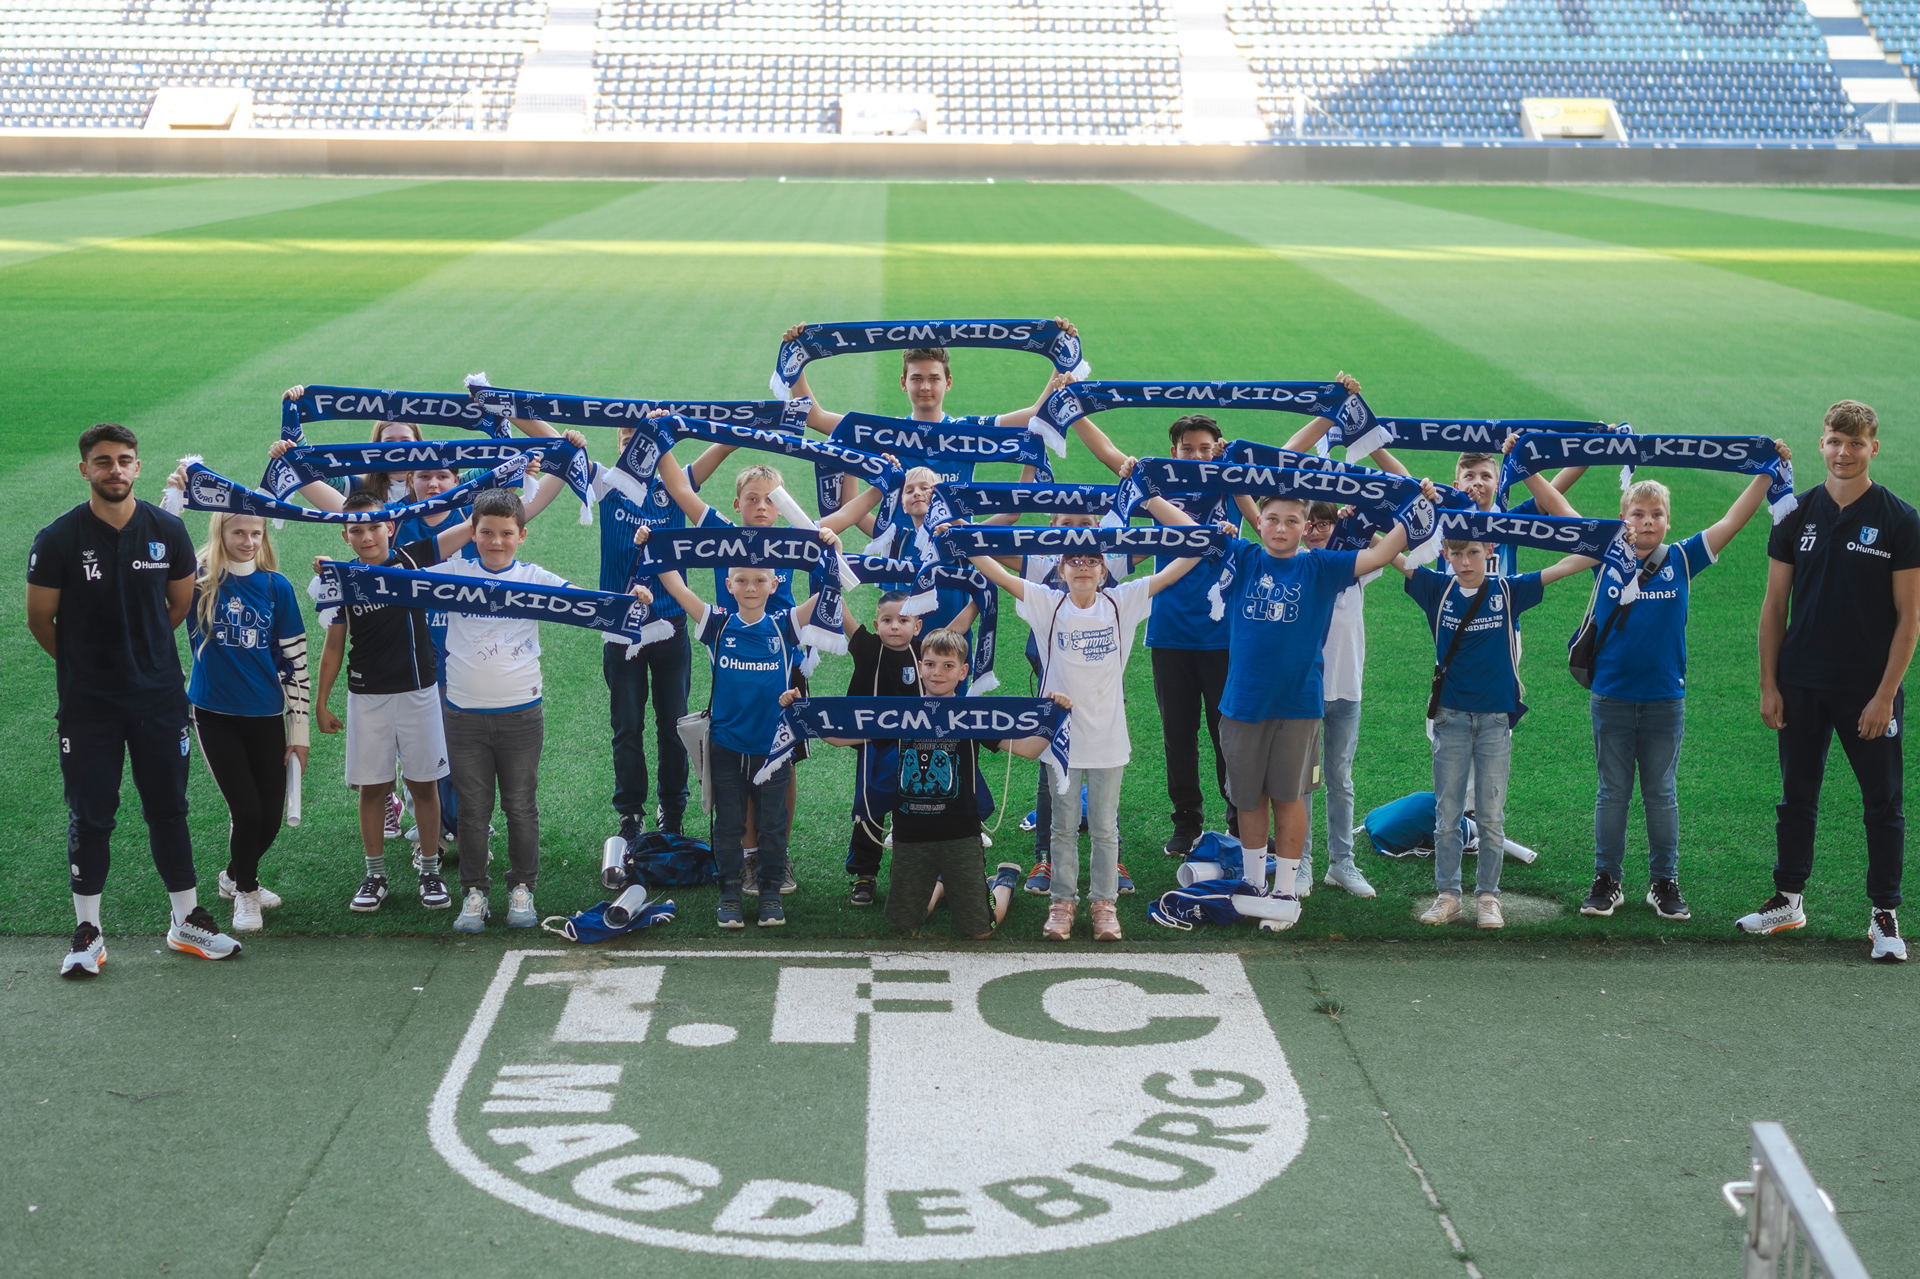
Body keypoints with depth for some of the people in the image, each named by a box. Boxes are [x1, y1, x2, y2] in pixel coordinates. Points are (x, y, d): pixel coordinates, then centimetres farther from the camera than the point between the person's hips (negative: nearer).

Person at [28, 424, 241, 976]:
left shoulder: (168, 531, -2)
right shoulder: (59, 539, -10)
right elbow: (39, 620, 0)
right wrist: (84, 663, 11)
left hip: (159, 696, 2)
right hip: (87, 703, -2)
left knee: (169, 810, 10)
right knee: (90, 816, 3)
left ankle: (186, 921, 21)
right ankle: (88, 933, 13)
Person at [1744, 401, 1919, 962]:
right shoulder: (1797, 515, 4)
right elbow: (1775, 605, 7)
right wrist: (1769, 684, 2)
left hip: (1870, 690, -3)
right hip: (1801, 685, 3)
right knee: (1797, 798, 13)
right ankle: (1788, 899, 25)